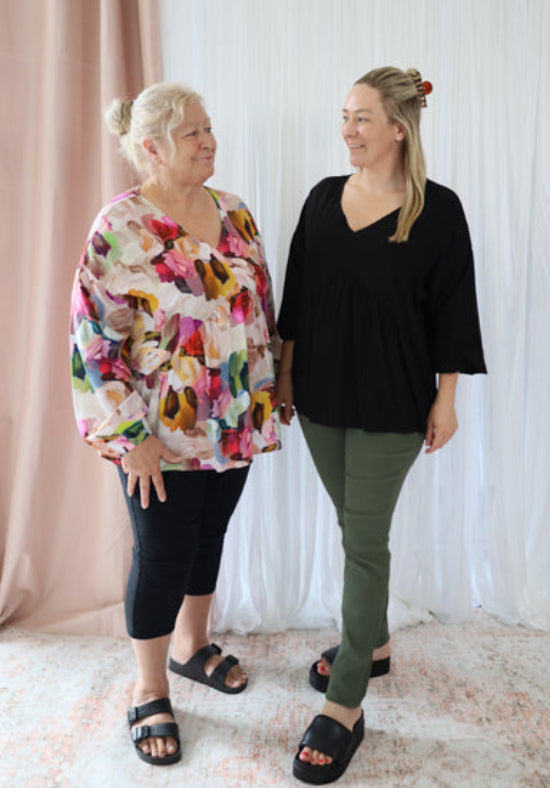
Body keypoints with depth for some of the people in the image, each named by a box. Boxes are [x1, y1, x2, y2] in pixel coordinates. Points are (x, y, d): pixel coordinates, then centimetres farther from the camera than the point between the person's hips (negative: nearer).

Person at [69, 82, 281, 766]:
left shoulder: (234, 214, 6)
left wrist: (272, 386, 13)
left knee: (209, 535, 20)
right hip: (163, 433, -6)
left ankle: (192, 646, 45)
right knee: (162, 554, 6)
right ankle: (149, 692, 30)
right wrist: (131, 436, -17)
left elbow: (262, 305, 14)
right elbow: (95, 339, -15)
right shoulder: (121, 228, -14)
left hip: (236, 422, 6)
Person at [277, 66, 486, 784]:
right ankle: (372, 643, 39)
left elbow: (449, 310, -5)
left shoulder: (438, 210, -7)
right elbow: (298, 297, 9)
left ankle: (345, 705, 12)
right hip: (322, 394, 5)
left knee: (364, 538, -1)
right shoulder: (323, 199, 5)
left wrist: (445, 399, -6)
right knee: (356, 528, 17)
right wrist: (285, 373, 9)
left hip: (392, 402, -4)